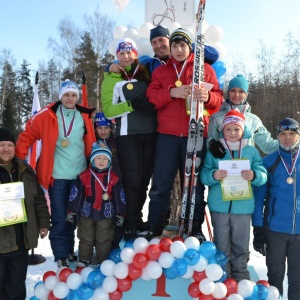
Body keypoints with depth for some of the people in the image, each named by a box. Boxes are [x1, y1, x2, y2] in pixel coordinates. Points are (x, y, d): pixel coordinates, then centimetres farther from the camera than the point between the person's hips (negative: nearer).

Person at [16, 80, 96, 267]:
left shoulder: (85, 117, 4)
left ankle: (70, 250, 29)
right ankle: (61, 256, 10)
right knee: (59, 218, -1)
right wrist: (19, 157, -8)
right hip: (57, 175, -3)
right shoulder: (47, 116, -5)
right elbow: (28, 136, -1)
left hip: (79, 174, 3)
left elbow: (90, 144, 12)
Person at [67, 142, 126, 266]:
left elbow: (119, 197, 1)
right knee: (85, 239, 13)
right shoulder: (84, 176, -5)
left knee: (104, 240, 9)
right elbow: (75, 195, -3)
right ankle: (84, 259, 29)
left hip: (106, 214, 0)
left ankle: (102, 261, 25)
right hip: (86, 213, 0)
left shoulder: (114, 178, -3)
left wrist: (120, 214, -1)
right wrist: (72, 211, -4)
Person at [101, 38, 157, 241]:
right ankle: (130, 226, 5)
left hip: (150, 133, 4)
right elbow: (107, 110, -4)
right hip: (127, 135, -3)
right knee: (132, 180, -6)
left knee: (145, 179, 8)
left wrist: (151, 102, 1)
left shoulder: (146, 73, 14)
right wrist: (132, 104, -16)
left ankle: (137, 218, 24)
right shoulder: (111, 79, 5)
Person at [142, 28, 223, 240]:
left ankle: (196, 230, 18)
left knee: (195, 183, 6)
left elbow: (219, 99, 5)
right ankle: (154, 229, 13)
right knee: (161, 184, 2)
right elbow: (151, 98, 2)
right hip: (168, 135, 1)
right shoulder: (160, 71, 15)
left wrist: (207, 96, -18)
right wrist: (171, 91, -16)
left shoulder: (206, 69, 12)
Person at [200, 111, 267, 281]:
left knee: (241, 245, 8)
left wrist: (254, 175, -20)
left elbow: (263, 175, 1)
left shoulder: (252, 151, 7)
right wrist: (213, 175, -21)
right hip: (219, 206, 0)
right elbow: (204, 175, -1)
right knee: (222, 245, 9)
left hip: (243, 207, 0)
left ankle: (241, 277, 25)